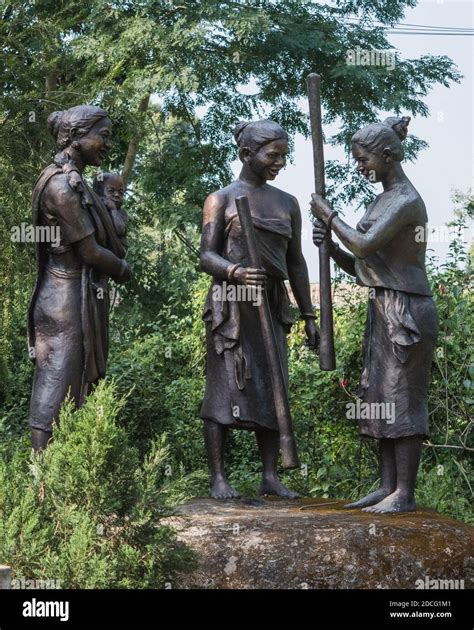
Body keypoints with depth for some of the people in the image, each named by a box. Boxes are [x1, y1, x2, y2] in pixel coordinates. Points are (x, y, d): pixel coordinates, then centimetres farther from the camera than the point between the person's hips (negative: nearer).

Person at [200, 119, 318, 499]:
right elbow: (207, 256, -5)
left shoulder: (288, 204, 14)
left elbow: (296, 262, 16)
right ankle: (219, 478, 0)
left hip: (272, 306, 5)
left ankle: (270, 476, 9)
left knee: (272, 390, 3)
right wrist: (234, 272, -27)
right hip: (230, 307, -4)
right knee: (225, 389, -4)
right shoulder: (221, 200, 0)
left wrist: (309, 315, 12)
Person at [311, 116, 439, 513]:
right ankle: (387, 487, 13)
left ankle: (405, 494, -3)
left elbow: (364, 246, -22)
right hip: (384, 311, 10)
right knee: (380, 398, 8)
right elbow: (359, 267, 17)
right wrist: (330, 246, 1)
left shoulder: (407, 201, -12)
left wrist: (329, 216, -8)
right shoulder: (382, 202, 17)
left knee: (402, 399, -7)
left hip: (406, 310, -10)